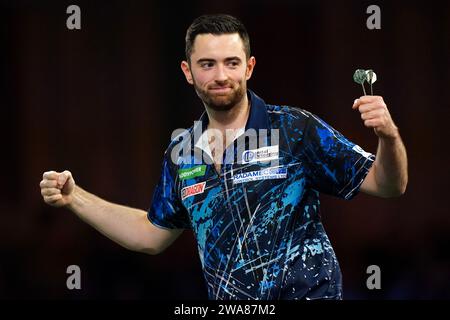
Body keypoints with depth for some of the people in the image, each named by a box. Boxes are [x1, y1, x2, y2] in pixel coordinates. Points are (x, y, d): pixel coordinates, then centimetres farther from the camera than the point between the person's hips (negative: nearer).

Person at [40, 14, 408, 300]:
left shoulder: (297, 129, -8)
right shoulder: (181, 155, 6)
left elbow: (387, 185, -8)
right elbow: (152, 234, 21)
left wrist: (389, 137, -28)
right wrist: (73, 197, 15)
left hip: (306, 292, -5)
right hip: (227, 300, 5)